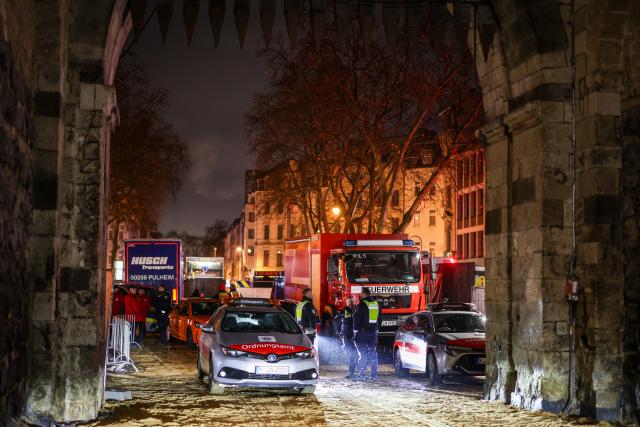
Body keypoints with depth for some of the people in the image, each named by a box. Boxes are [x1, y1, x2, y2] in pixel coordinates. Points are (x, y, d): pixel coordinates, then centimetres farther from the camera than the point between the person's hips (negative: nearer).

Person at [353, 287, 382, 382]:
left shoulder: (361, 305, -10)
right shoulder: (377, 304, 11)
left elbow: (356, 320, -11)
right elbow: (380, 320, 18)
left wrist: (355, 331, -5)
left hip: (362, 332, -6)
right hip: (373, 332, 6)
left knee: (362, 354, -4)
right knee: (373, 354, 8)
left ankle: (361, 375, -6)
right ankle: (374, 375, 7)